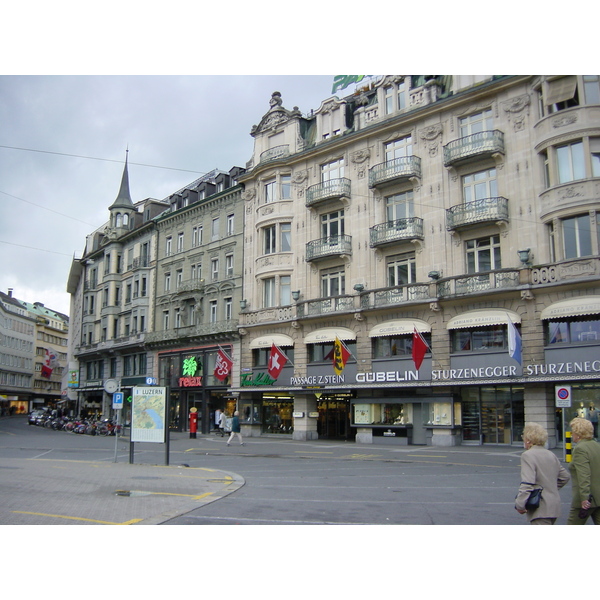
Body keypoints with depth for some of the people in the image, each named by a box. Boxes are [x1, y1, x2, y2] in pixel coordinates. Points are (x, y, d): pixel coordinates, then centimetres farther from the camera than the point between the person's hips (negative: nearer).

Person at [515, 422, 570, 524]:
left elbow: (527, 483, -22)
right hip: (554, 507, 9)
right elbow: (565, 476, 23)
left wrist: (519, 505, -16)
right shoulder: (551, 455, 13)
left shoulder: (528, 455, -14)